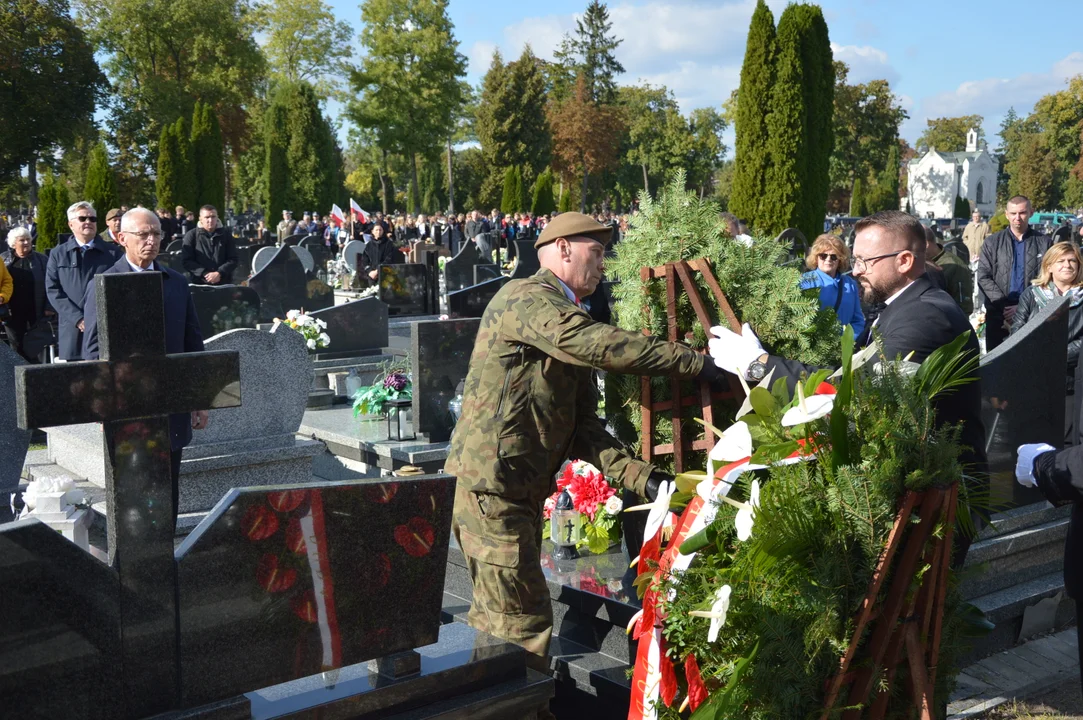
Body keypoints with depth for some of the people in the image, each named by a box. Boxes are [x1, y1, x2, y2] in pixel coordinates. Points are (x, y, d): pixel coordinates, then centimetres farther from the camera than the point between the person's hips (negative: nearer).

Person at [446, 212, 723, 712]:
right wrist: (695, 361, -23)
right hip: (489, 487, -10)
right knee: (524, 620, -5)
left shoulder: (566, 325, 18)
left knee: (497, 616, 19)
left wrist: (642, 477, -4)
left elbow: (584, 430, 10)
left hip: (520, 492, 10)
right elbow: (599, 344, -29)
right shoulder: (524, 298, -11)